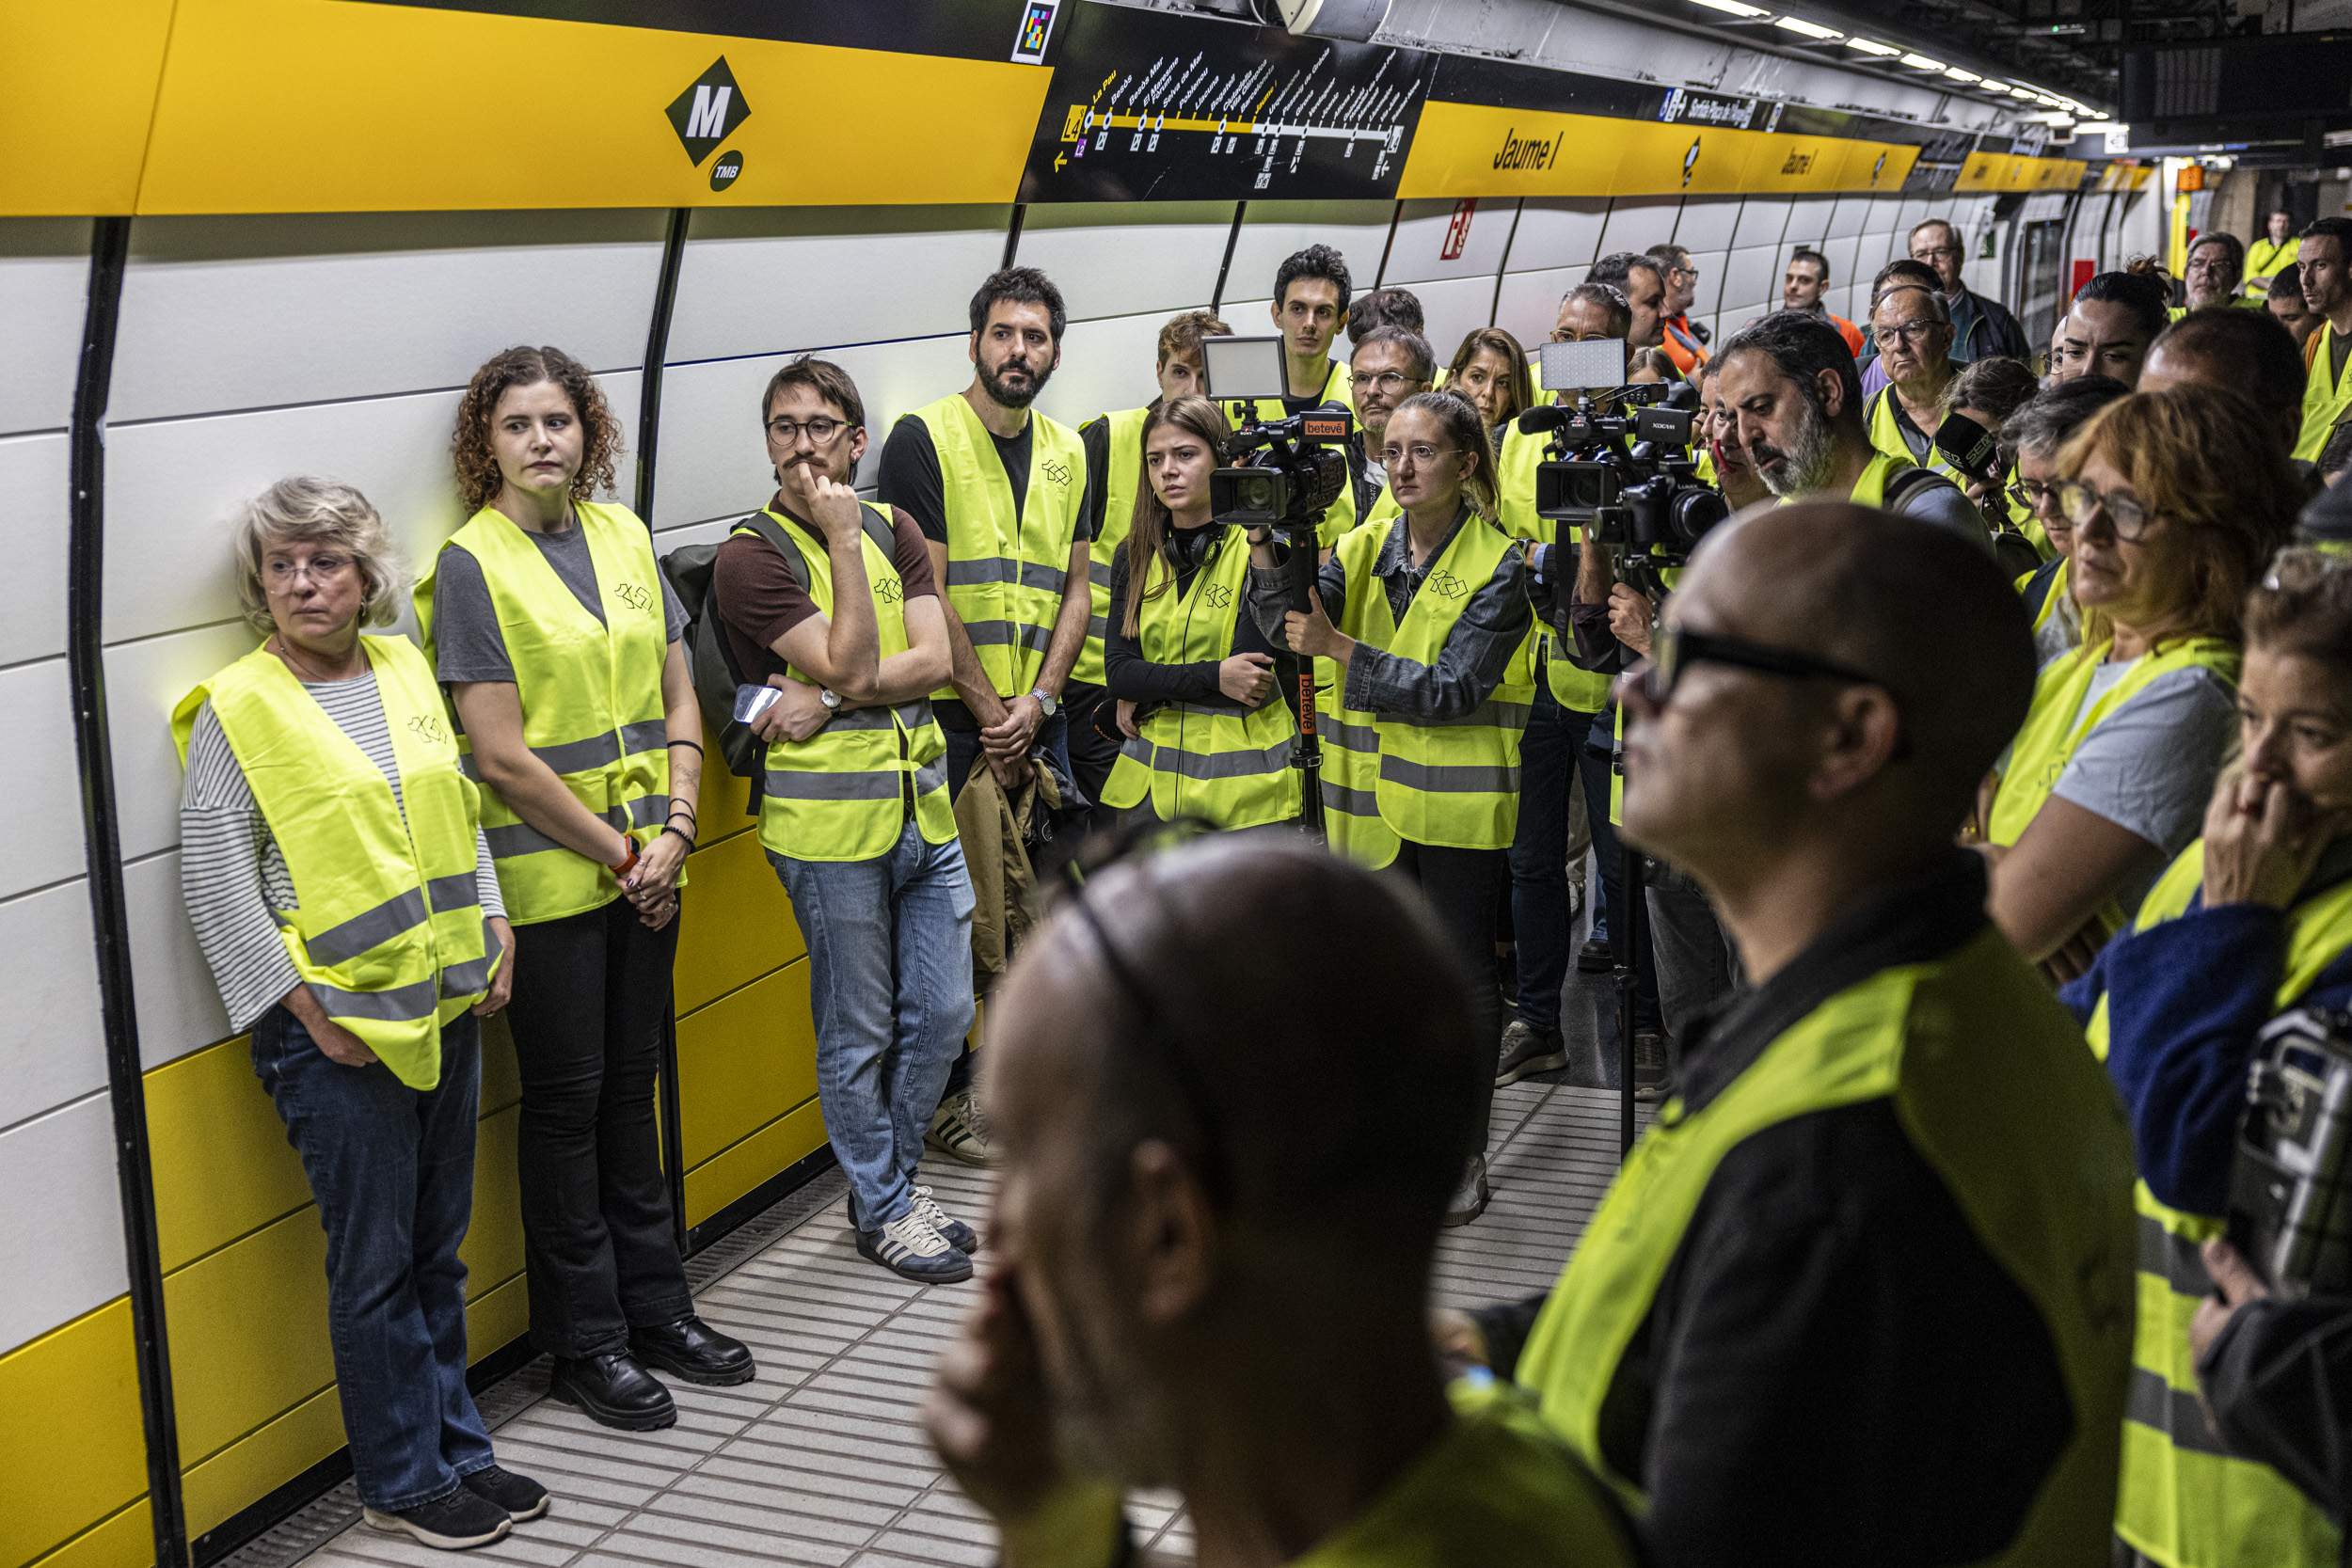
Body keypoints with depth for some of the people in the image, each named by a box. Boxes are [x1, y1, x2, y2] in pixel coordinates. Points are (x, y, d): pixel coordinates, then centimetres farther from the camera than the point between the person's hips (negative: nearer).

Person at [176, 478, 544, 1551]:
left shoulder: (405, 669, 8)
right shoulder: (236, 708, -9)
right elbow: (213, 880, -10)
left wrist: (492, 926, 10)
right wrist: (301, 1003, -13)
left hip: (447, 1004, 6)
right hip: (337, 1025, -6)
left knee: (439, 1248, 15)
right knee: (375, 1263, 3)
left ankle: (457, 1447, 28)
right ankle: (403, 1481, 17)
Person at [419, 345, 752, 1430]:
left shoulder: (623, 535, 7)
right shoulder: (471, 564, -10)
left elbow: (678, 699, 9)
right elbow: (504, 756, -15)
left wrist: (674, 829, -4)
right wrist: (618, 851, -11)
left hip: (647, 869, 5)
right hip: (547, 875, -5)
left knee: (631, 1083, 15)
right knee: (566, 1099, 5)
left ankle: (655, 1306, 28)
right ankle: (582, 1342, 18)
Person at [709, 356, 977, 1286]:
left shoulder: (894, 530, 9)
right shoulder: (750, 555, -8)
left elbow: (931, 661, -4)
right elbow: (852, 665, -18)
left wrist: (826, 699, -16)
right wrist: (841, 538, -18)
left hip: (922, 807, 6)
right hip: (831, 825, -6)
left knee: (943, 1013, 12)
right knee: (859, 1029, 5)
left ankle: (892, 1179, 30)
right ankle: (882, 1208, 21)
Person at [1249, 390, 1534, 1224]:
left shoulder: (1497, 567, -9)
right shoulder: (1363, 548, 7)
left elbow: (1453, 690, -18)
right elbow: (1290, 625, -8)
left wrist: (1340, 649, -23)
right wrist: (1266, 553, -25)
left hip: (1459, 807, -4)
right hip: (1373, 800, 5)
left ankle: (1463, 1157, 16)